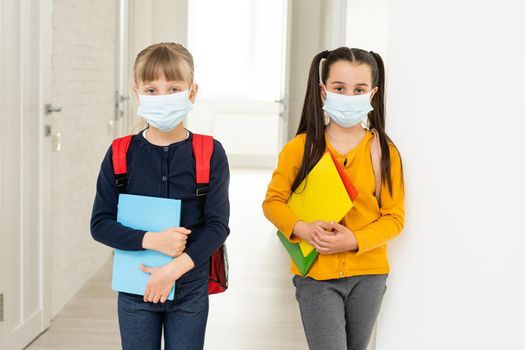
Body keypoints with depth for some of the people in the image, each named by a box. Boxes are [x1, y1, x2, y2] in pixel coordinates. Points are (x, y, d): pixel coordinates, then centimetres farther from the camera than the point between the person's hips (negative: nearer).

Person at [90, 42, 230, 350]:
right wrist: (151, 240, -20)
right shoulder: (121, 154, -4)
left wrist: (174, 270, -19)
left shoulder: (210, 154, -7)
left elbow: (218, 224, -9)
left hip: (190, 291, -1)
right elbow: (100, 224, -5)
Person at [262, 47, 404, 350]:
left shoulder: (385, 152, -4)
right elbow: (273, 201, 0)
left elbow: (395, 216, -3)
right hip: (316, 274, -2)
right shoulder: (300, 148, -6)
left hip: (367, 275, 2)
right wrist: (303, 230, -19)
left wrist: (354, 240, -19)